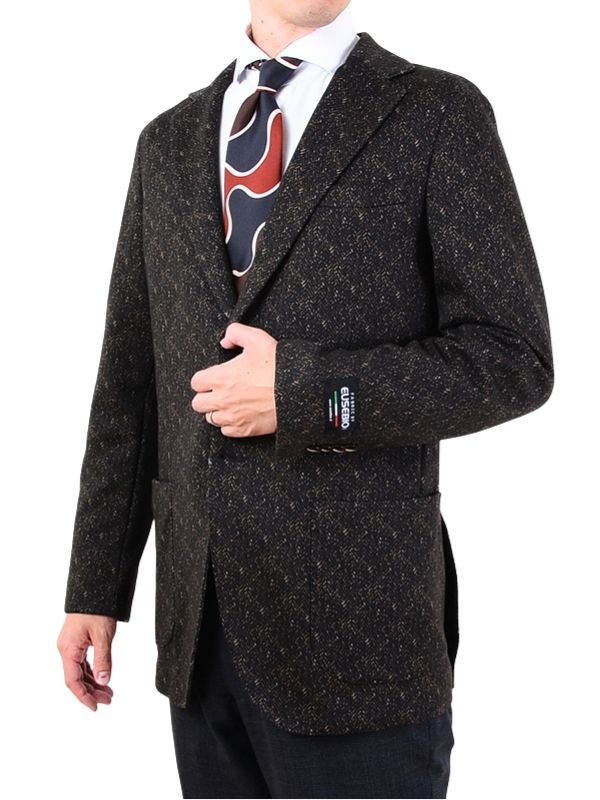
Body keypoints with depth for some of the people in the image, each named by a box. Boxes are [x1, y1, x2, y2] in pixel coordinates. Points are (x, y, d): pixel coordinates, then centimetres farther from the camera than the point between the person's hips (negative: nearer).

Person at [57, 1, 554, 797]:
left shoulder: (437, 113, -2)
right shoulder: (169, 140, 11)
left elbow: (512, 359, -7)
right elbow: (129, 382, 11)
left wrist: (305, 392, -17)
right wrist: (95, 587, 8)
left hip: (357, 624, -4)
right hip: (196, 620, 4)